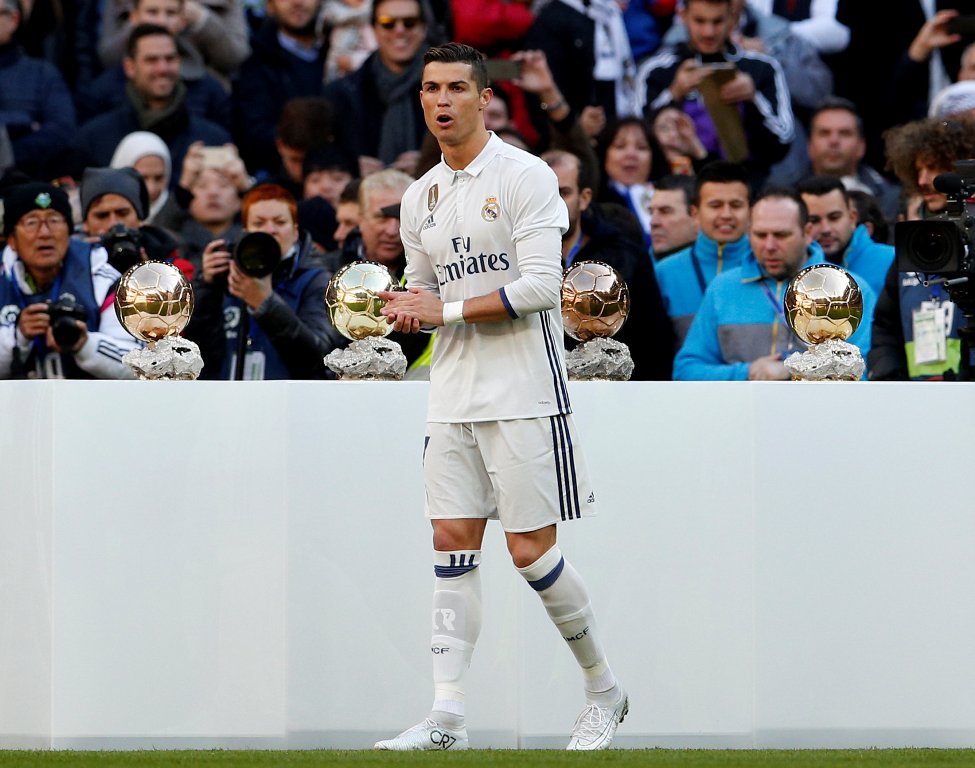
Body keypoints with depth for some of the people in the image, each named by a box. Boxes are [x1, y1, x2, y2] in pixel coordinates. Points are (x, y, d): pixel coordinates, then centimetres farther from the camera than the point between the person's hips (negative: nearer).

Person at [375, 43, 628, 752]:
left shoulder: (525, 176, -9)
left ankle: (604, 689, 13)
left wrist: (447, 308, -17)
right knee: (453, 545, 0)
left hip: (524, 394, -7)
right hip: (453, 396, 7)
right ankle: (447, 715, -1)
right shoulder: (420, 197, 13)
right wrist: (409, 313, -1)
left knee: (531, 549, -5)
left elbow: (541, 286, -17)